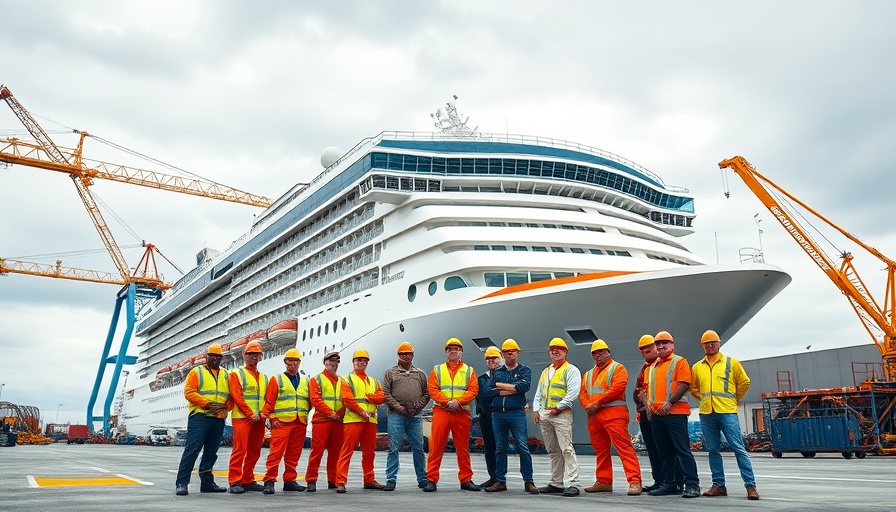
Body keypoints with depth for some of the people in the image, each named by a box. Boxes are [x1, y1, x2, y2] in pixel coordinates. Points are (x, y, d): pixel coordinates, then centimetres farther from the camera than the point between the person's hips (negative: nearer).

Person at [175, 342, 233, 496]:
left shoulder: (226, 375, 17)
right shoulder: (196, 372, 6)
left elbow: (232, 397, 11)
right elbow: (189, 392, -6)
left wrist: (224, 406, -9)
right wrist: (207, 404, -16)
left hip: (219, 419, 4)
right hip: (199, 417, -4)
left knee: (211, 452, 10)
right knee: (192, 449, -8)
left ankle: (207, 482, 18)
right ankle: (181, 483, -3)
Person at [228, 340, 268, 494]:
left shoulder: (263, 377, 19)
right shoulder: (236, 374, 2)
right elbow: (237, 397, -8)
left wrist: (263, 414, -1)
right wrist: (251, 415, -13)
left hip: (259, 420, 6)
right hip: (242, 418, -6)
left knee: (254, 451, 8)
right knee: (240, 450, -9)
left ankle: (248, 480, 17)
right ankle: (235, 482, -4)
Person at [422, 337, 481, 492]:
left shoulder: (469, 371, 11)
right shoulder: (437, 370, 11)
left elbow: (473, 390, 0)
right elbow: (432, 389, 0)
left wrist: (458, 401, -15)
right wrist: (447, 402, -13)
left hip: (462, 413, 1)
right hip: (441, 412, 0)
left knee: (463, 448, 7)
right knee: (436, 447, -3)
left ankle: (466, 480, 16)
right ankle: (431, 480, 2)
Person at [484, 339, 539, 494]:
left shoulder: (524, 370, 8)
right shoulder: (496, 372, 16)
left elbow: (524, 386, -12)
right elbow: (489, 391, 2)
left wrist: (501, 385, -7)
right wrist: (512, 390, -7)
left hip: (517, 413, -3)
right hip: (498, 414, 3)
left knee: (523, 448, -6)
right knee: (499, 449, 8)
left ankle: (528, 481, 2)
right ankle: (500, 481, 16)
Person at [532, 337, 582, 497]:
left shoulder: (571, 370, -1)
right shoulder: (545, 372, 22)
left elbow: (573, 393, -12)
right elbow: (538, 393, 22)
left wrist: (558, 407, -13)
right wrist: (536, 410, 9)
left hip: (561, 414, -7)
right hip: (544, 414, 7)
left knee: (566, 449, -13)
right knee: (552, 450, 10)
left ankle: (571, 484, -13)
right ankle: (556, 483, 16)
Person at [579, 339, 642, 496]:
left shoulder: (617, 368, 3)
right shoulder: (588, 374, 24)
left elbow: (616, 388, -12)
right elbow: (583, 393, 15)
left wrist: (597, 403, -14)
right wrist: (588, 406, -7)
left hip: (614, 414, -7)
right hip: (593, 416, 7)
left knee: (624, 447, -12)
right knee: (600, 450, 10)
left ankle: (634, 482, -12)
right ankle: (603, 482, 18)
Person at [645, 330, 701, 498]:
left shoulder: (679, 361, -3)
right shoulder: (653, 366, 19)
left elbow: (684, 384, -13)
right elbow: (649, 386, 25)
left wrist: (669, 403, -19)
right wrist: (649, 402, 8)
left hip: (675, 412, -7)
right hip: (656, 414, 7)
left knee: (682, 449, -8)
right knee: (664, 451, 11)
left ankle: (692, 484, -4)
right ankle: (668, 484, 17)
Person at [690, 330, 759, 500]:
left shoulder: (731, 362, 4)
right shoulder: (697, 367, 11)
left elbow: (744, 382, 10)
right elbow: (693, 388, 24)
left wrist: (733, 399, 10)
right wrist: (705, 398, 12)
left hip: (727, 412, -3)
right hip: (706, 414, 4)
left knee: (738, 448, -5)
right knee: (713, 450, 7)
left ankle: (750, 485, 0)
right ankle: (718, 485, 14)